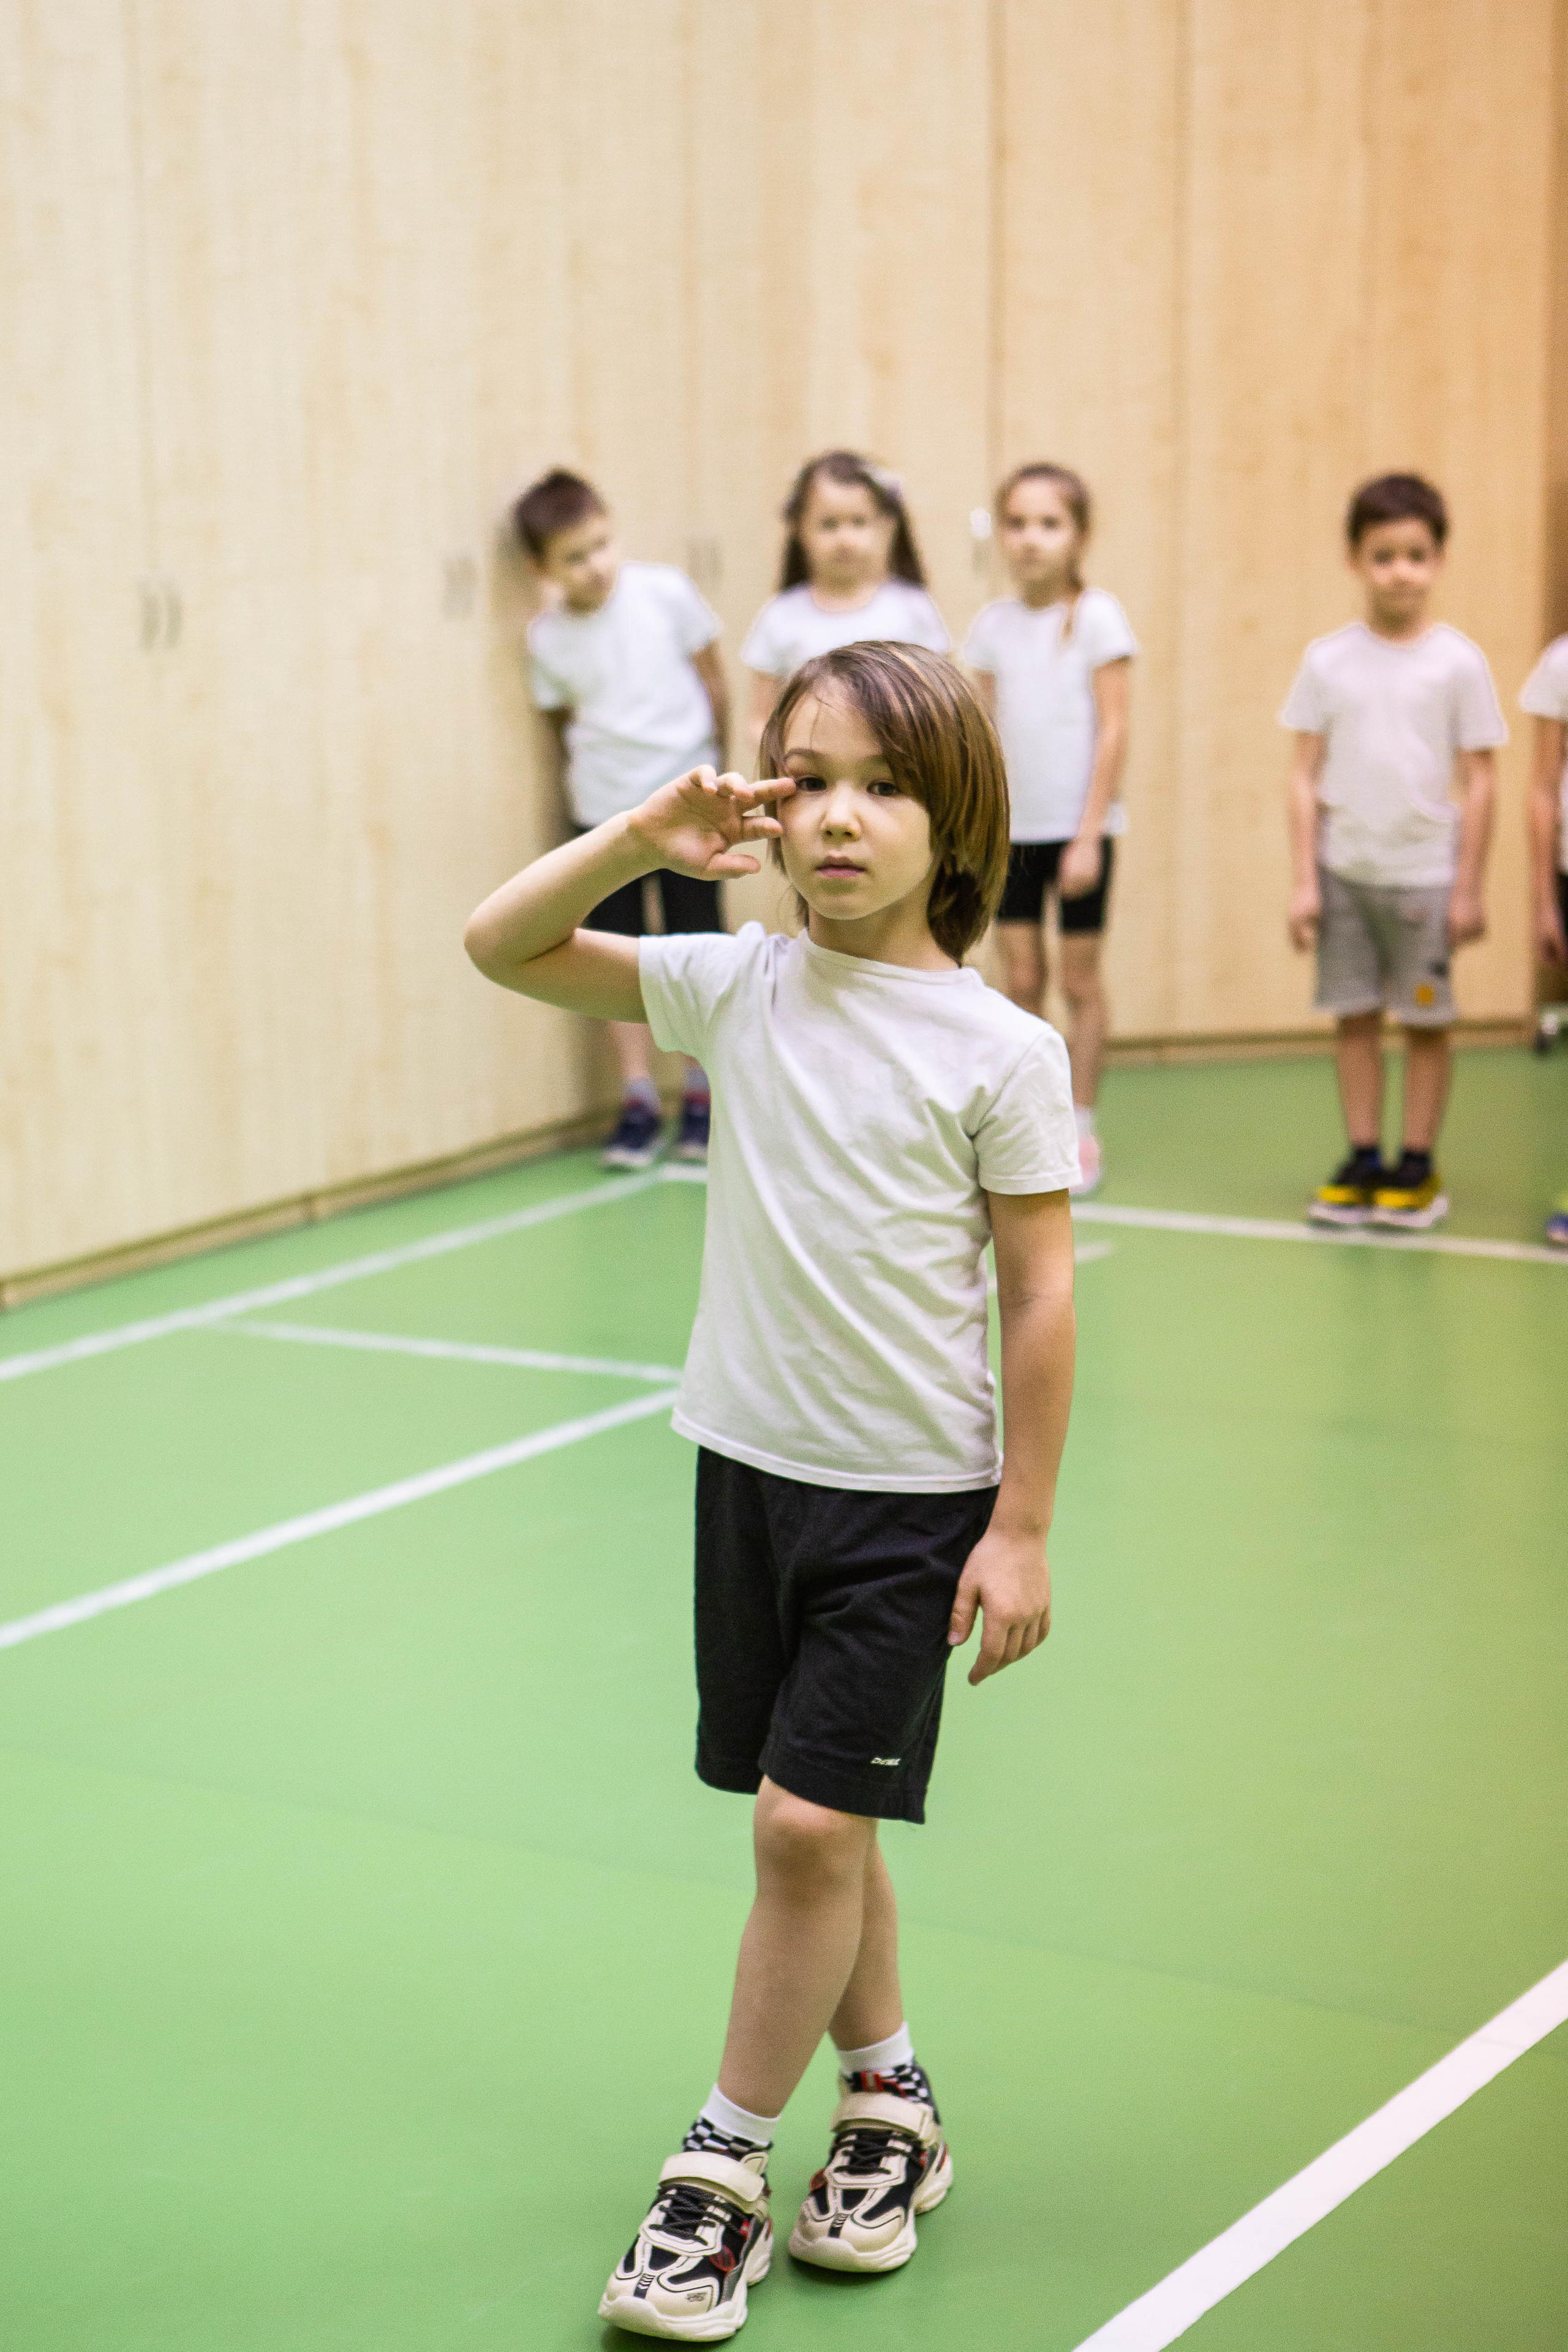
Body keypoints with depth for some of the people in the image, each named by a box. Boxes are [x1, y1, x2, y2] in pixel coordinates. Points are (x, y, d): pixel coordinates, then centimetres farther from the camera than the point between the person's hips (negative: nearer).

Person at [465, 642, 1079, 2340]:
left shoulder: (1001, 1051, -11)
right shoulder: (736, 990, -1)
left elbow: (1037, 1293, -7)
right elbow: (502, 946, 2)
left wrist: (1022, 1524, -7)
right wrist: (642, 840, -12)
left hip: (913, 1494, -4)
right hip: (749, 1462, 4)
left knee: (812, 1824, -5)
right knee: (818, 1822, 14)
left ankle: (725, 2167, 11)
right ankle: (889, 2107, 33)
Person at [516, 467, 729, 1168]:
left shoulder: (665, 593, -8)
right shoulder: (546, 636, -4)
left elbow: (713, 682, 2)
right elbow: (563, 723, 9)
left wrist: (717, 769, 8)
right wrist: (580, 789, 3)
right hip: (602, 812, 1)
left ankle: (703, 1097, 17)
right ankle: (638, 1103, 13)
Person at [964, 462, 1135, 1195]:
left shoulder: (1096, 618, -6)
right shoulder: (993, 625, 4)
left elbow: (1113, 731, -8)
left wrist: (1089, 833, -13)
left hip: (1078, 825, -3)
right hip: (1012, 827, 3)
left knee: (1079, 977, 4)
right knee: (1020, 980, 4)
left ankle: (1079, 1130, 12)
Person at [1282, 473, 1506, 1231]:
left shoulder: (1458, 662, -3)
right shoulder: (1328, 661, 1)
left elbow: (1479, 781, -1)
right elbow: (1306, 775, 4)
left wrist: (1468, 887, -3)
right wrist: (1304, 879, -1)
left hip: (1425, 873, -2)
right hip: (1345, 870, 2)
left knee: (1425, 1019, 5)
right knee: (1353, 1017, 6)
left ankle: (1418, 1168, 15)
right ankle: (1362, 1163, 17)